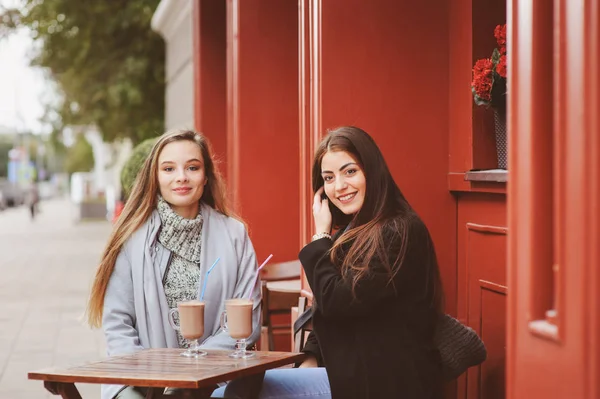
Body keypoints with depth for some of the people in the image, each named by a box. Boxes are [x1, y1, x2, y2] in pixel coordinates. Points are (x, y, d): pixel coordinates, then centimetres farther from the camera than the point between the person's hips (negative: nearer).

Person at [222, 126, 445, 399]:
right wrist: (311, 360, 1)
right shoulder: (351, 233, 14)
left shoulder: (399, 232, -15)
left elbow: (336, 302, -18)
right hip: (349, 372, 9)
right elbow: (328, 311, 17)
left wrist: (322, 236, -7)